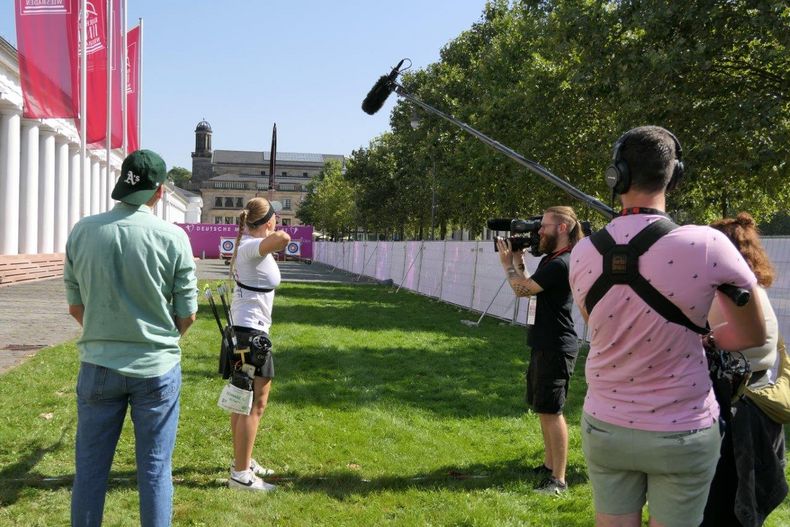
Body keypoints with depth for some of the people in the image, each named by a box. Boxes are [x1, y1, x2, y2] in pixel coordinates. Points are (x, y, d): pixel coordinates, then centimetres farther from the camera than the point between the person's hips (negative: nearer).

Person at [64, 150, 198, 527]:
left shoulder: (83, 232, -4)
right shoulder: (172, 237, -11)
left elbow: (75, 305, 4)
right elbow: (187, 315, -5)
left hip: (98, 365, 2)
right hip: (157, 368, -2)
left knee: (90, 467, 14)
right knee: (155, 468, 10)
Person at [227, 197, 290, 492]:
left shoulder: (246, 241, 7)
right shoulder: (253, 247, -19)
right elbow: (283, 238, -40)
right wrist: (276, 236, -21)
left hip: (241, 328, 10)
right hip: (251, 332, -10)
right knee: (255, 404, -5)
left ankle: (243, 461, 34)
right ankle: (240, 475, 0)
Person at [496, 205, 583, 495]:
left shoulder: (561, 264, -19)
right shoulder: (550, 260, 13)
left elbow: (522, 289, -16)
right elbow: (528, 288, 16)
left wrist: (507, 262, -1)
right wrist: (518, 259, 10)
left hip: (556, 348, -10)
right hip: (544, 345, 10)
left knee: (550, 411, -8)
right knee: (543, 408, 17)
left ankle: (559, 479, -2)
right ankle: (549, 465, 29)